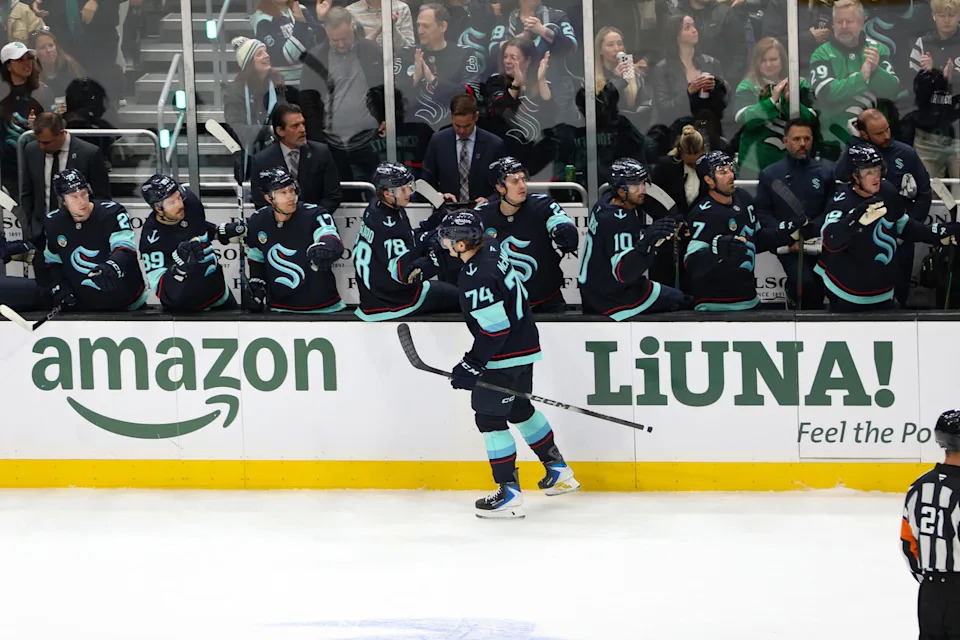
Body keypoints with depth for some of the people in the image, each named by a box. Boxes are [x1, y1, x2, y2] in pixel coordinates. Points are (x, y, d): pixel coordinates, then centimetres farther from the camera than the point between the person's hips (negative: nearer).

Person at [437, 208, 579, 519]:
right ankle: (559, 470, 36)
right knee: (519, 409, 24)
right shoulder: (490, 248, -2)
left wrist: (472, 366, -19)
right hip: (523, 342, 10)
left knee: (489, 416, -4)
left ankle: (509, 493, -2)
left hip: (507, 356, -10)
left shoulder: (478, 279, -28)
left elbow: (494, 330, -26)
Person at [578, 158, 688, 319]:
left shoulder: (607, 201, 2)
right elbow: (623, 274, -35)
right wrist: (646, 242, -46)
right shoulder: (615, 221, -28)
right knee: (679, 300, -7)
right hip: (610, 298, -10)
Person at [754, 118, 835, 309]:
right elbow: (762, 213, 4)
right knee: (805, 282, -24)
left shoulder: (826, 171, 7)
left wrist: (806, 232, -16)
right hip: (787, 246, -1)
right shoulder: (770, 174, 9)